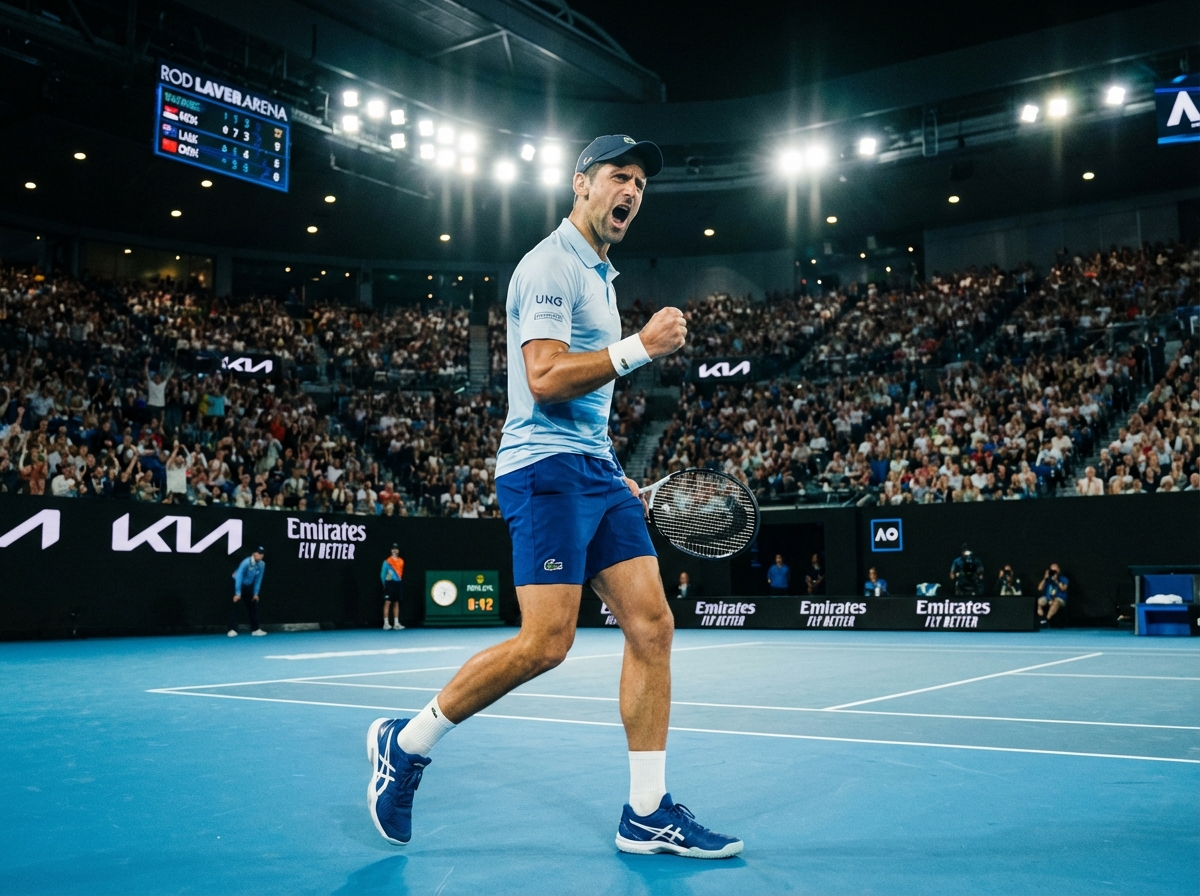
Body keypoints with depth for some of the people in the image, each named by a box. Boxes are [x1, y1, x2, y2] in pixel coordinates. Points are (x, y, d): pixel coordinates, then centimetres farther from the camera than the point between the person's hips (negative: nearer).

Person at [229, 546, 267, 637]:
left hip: (248, 586, 6)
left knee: (253, 606, 6)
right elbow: (239, 577, -32)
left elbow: (258, 579, -4)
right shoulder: (246, 562, -31)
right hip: (236, 583, -6)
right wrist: (238, 593, -35)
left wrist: (256, 593, -4)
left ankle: (255, 629, 13)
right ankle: (232, 630, -16)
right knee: (234, 606, -14)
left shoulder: (262, 564, -13)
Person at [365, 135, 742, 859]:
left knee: (652, 624, -1)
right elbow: (546, 379, -19)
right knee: (546, 642, -14)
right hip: (546, 470, -9)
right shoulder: (551, 265, -6)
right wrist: (639, 348, -18)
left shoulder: (599, 274, 24)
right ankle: (407, 743, 7)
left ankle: (647, 813, 5)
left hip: (597, 471, 9)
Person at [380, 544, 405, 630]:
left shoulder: (401, 561, 10)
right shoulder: (387, 562, -4)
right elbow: (382, 574, -1)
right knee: (387, 603, -7)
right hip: (390, 583, -5)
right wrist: (385, 584, -2)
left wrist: (400, 582, 11)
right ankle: (386, 623, -6)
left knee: (396, 603, 8)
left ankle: (396, 623, 12)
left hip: (398, 583, 5)